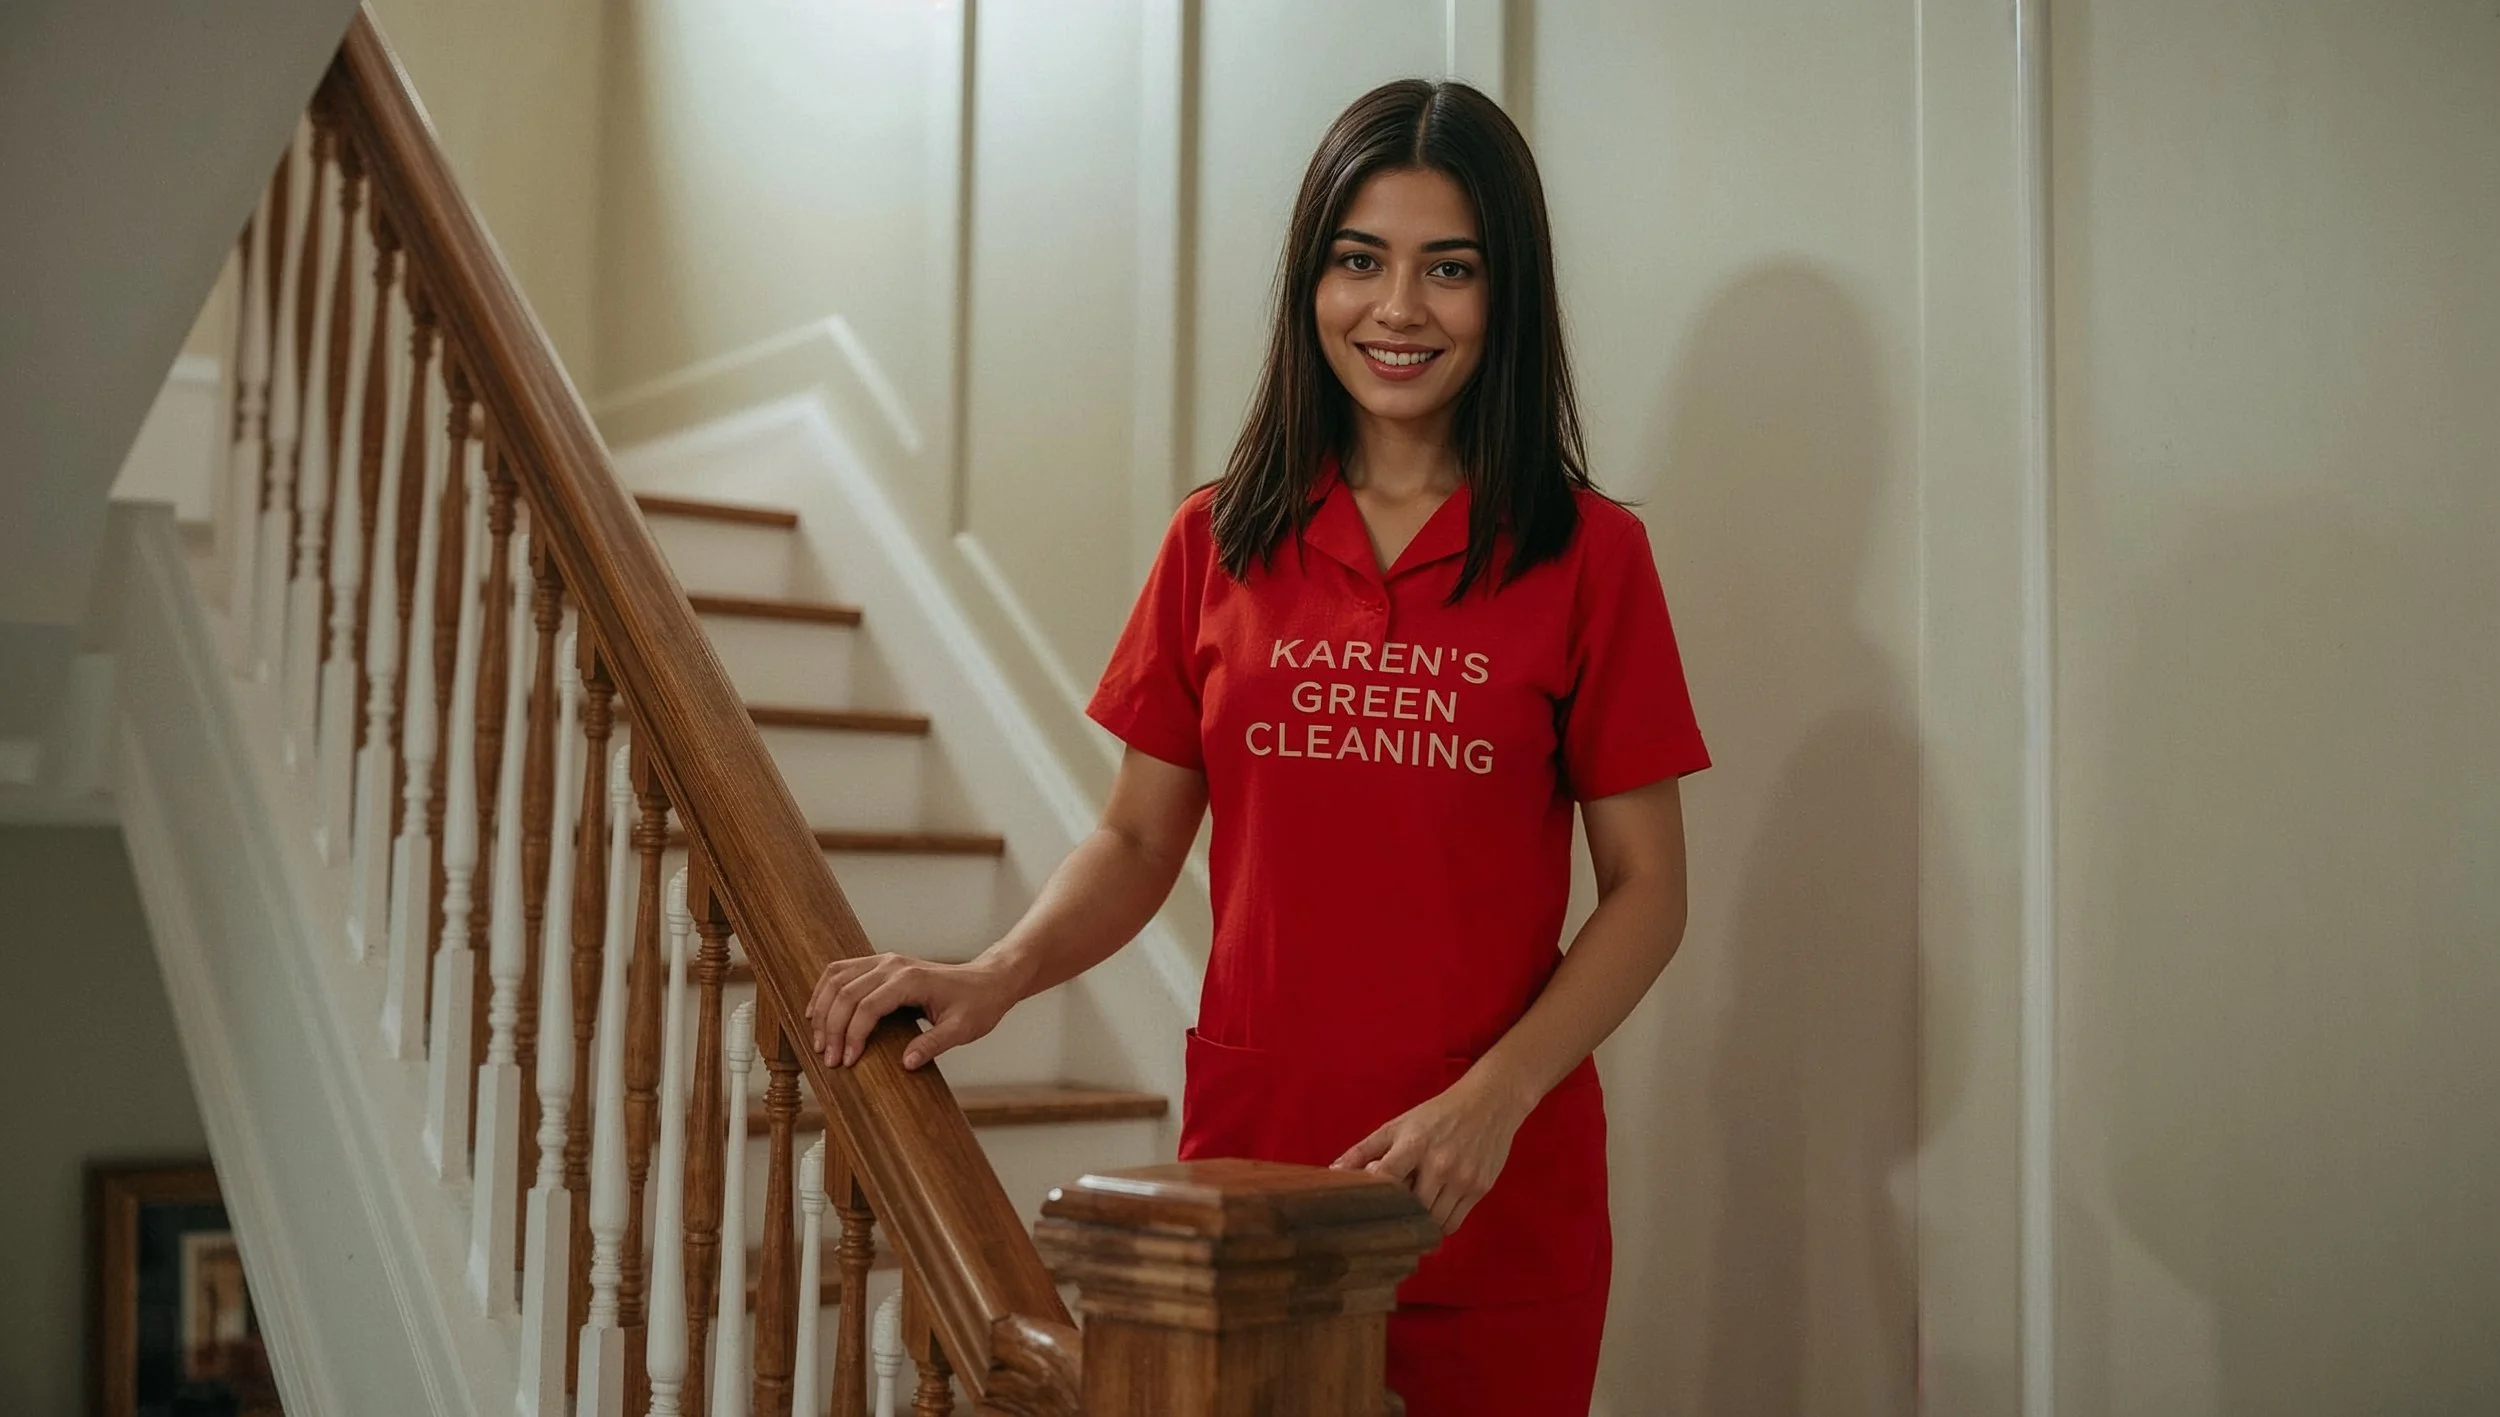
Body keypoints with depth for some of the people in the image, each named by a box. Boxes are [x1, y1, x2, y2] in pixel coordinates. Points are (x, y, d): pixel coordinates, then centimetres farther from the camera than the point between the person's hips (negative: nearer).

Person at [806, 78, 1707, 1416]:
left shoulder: (1588, 556, -2)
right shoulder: (1217, 542, 5)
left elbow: (1645, 890, -2)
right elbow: (1137, 838, 8)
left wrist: (1492, 1099, -15)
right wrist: (992, 977, -9)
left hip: (1498, 1201, -1)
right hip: (1249, 1157, 2)